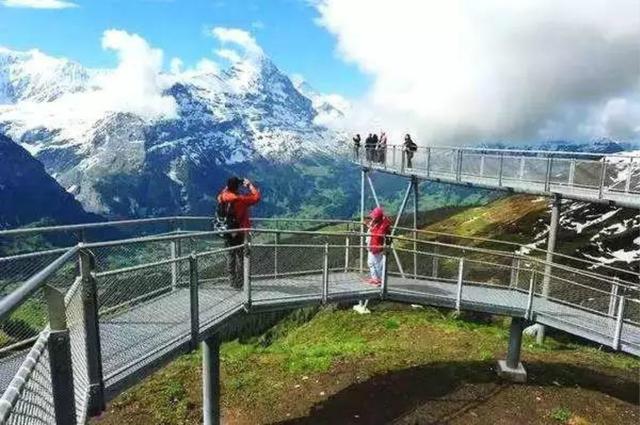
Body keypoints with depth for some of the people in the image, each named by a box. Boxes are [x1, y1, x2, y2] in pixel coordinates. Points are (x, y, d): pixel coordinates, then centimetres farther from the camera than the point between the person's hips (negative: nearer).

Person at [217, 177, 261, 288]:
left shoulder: (223, 198, -5)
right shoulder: (242, 199, -18)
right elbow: (257, 197, -8)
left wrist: (228, 187, 15)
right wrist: (250, 185, 0)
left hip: (228, 232, 5)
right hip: (240, 233, -4)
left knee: (230, 256, 14)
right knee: (240, 256, 5)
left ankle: (232, 281, 19)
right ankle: (239, 282, 9)